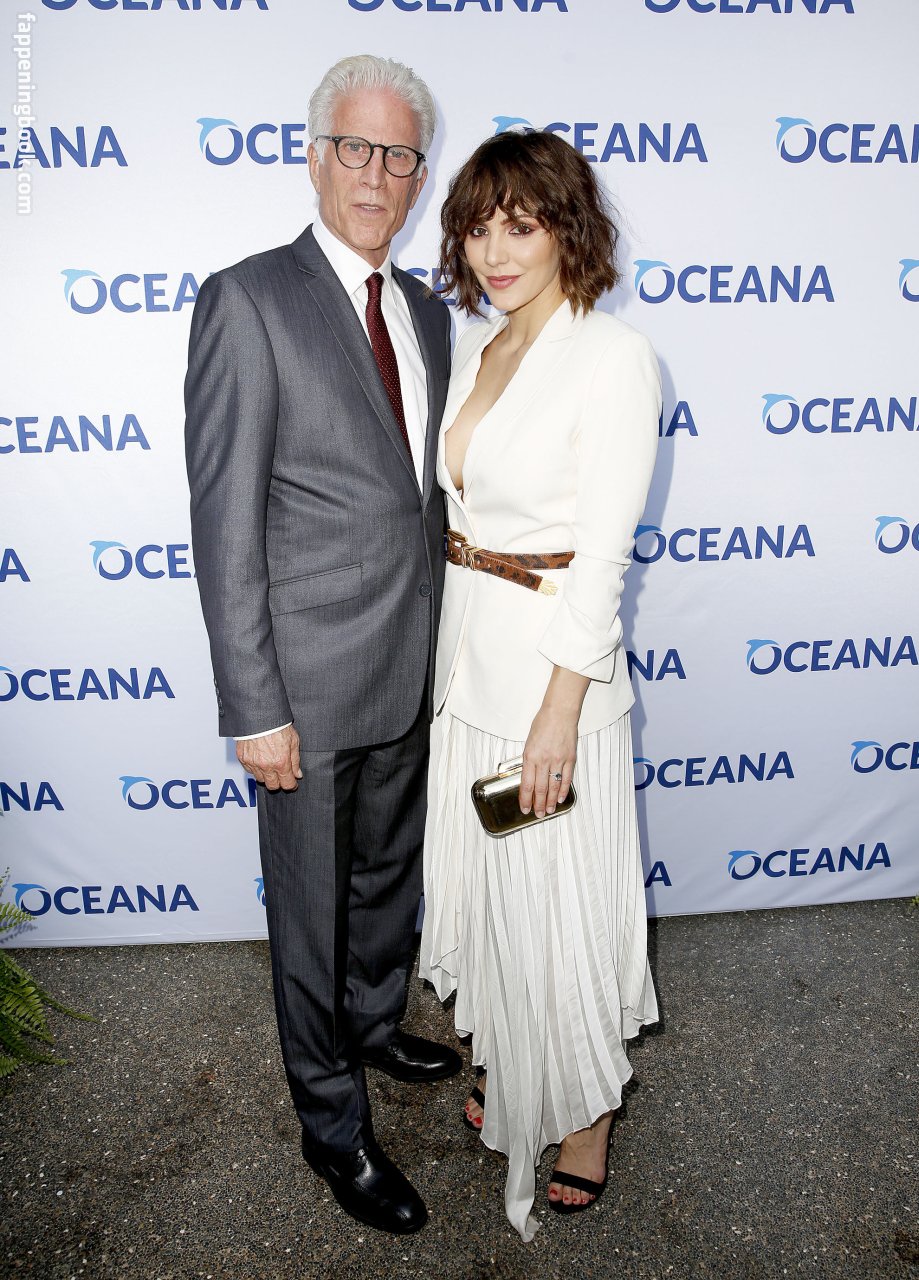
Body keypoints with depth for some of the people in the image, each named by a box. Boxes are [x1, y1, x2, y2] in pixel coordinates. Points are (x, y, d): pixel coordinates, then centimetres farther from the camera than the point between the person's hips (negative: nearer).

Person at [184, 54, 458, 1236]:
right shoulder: (247, 302, -13)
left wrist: (440, 643, 12)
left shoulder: (427, 312, 9)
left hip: (413, 670, 7)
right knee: (313, 908, 12)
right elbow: (224, 523, -16)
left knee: (390, 874, 25)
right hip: (311, 681, -7)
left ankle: (374, 1023, 52)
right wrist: (254, 708, -18)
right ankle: (331, 1120, 34)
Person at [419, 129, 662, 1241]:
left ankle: (584, 1112, 33)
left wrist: (558, 712, -18)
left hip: (555, 662, -7)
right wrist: (455, 644, 13)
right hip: (464, 654, 7)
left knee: (562, 900, 8)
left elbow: (602, 552, -17)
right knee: (481, 884, 20)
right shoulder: (474, 351, 9)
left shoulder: (613, 357, -14)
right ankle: (505, 1063, 45)